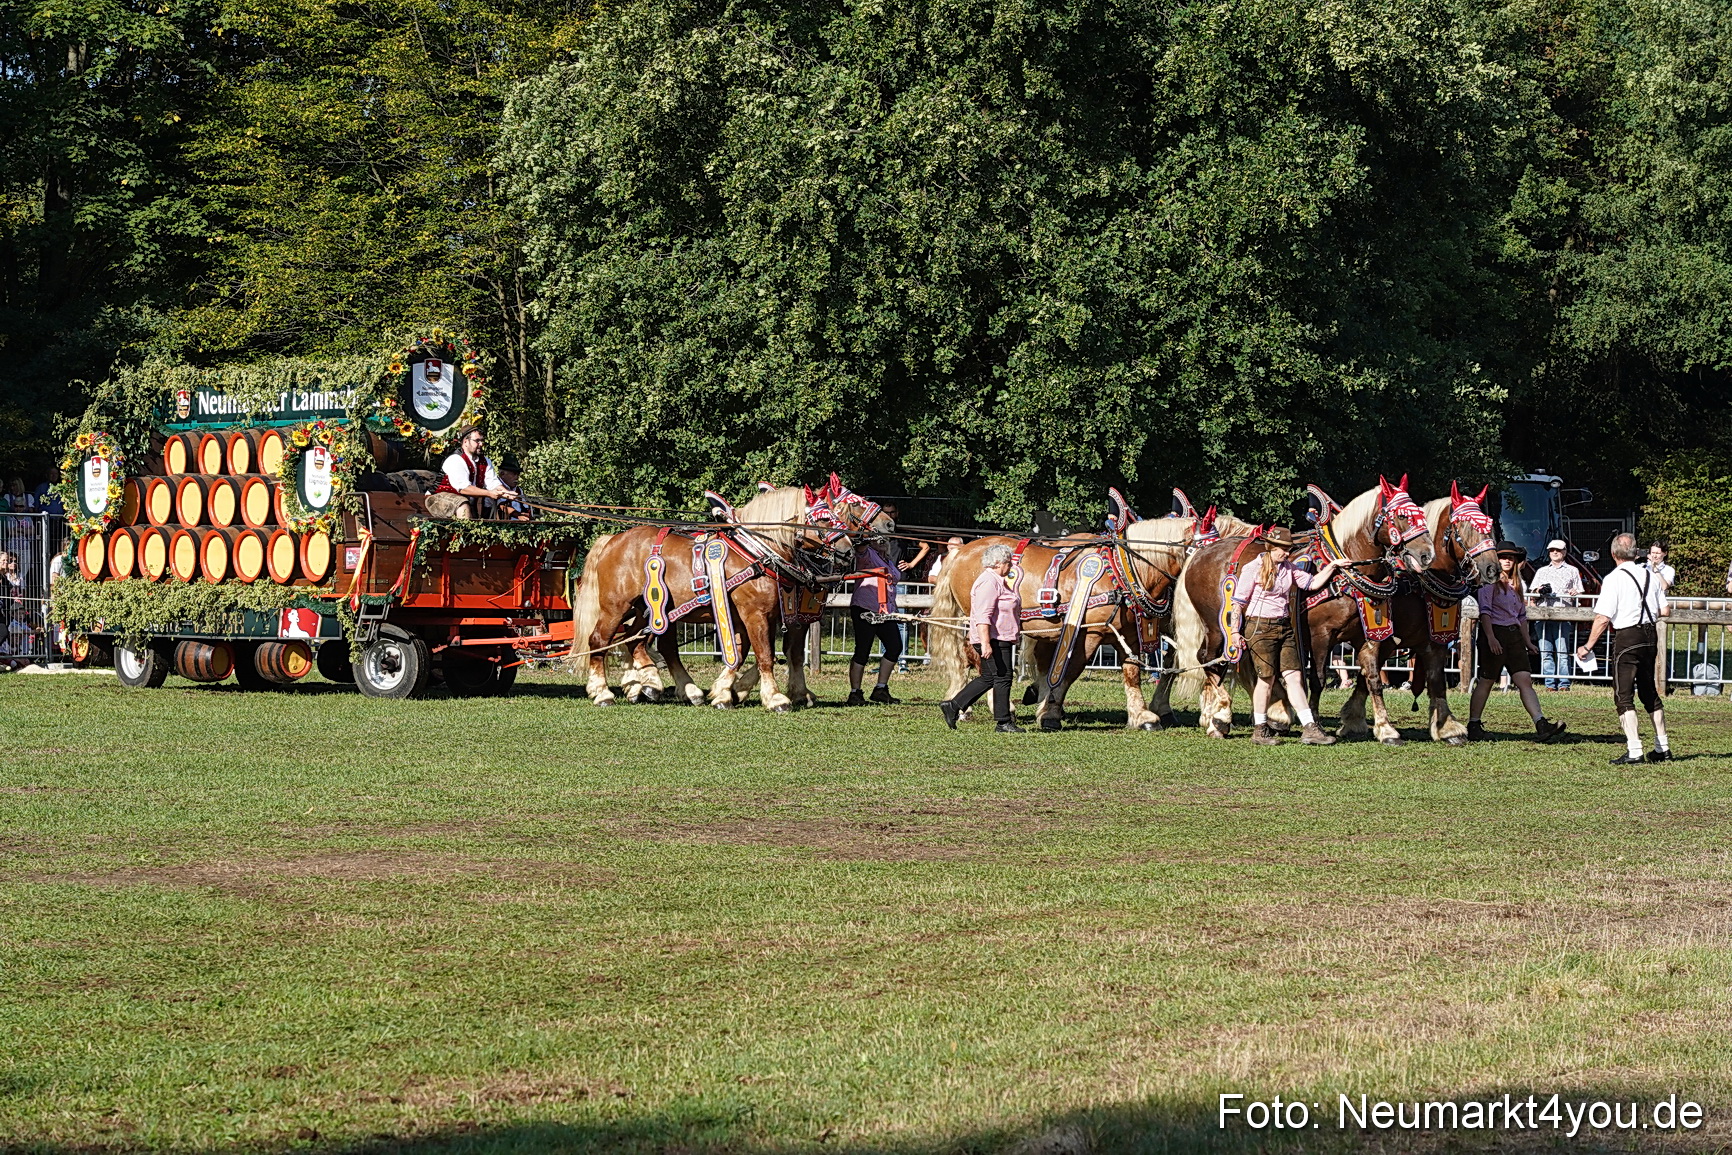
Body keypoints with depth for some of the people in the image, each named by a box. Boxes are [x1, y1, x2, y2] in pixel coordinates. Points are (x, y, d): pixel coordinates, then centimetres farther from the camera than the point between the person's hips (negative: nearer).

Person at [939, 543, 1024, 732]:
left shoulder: (998, 581, 17)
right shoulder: (988, 582, -17)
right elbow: (983, 617, -24)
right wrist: (985, 644, -29)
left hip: (1003, 639, 11)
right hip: (993, 639, -11)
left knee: (988, 678, 13)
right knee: (1002, 677, -5)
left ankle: (953, 706, 17)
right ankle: (1003, 722, 2)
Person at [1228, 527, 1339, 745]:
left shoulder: (1288, 568, 9)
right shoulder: (1254, 569, -7)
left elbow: (1313, 583, 7)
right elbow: (1238, 602, -5)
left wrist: (1332, 566, -4)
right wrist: (1235, 632, -9)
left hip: (1284, 627, 6)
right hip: (1260, 627, -5)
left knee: (1294, 677, 0)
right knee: (1267, 678, 0)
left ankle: (1310, 728, -3)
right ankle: (1259, 731, 12)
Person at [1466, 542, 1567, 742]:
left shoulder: (1515, 584, 18)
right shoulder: (1490, 582, -4)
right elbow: (1485, 611, -13)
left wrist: (1528, 642, 19)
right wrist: (1491, 638, -22)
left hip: (1514, 636, 6)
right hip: (1494, 633, -6)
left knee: (1525, 680, -5)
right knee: (1486, 681, 1)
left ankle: (1541, 725, -15)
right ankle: (1473, 725, 11)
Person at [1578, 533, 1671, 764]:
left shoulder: (1614, 579, -11)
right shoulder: (1650, 576, 6)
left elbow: (1603, 619, -15)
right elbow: (1665, 610, 8)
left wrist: (1588, 646, -6)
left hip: (1627, 637, -6)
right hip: (1651, 635, 6)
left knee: (1623, 695, -3)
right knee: (1649, 691, 19)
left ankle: (1634, 750, -13)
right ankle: (1663, 748, 22)